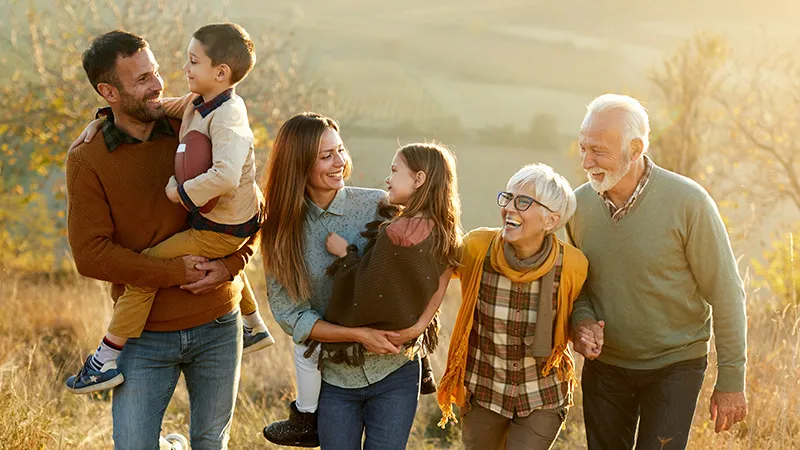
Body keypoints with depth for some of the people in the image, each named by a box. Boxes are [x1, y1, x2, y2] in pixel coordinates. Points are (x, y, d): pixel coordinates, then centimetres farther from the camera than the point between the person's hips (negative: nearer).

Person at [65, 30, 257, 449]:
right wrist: (177, 271, -17)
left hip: (218, 326, 2)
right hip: (145, 335, -2)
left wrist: (231, 265, -11)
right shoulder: (87, 161, -7)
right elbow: (90, 254, -13)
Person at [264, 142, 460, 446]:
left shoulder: (397, 233, -32)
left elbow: (368, 294, -25)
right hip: (410, 333, 7)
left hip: (378, 334, -7)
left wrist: (344, 253, -14)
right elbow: (437, 289, 3)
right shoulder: (441, 228, -8)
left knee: (306, 350, 10)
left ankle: (303, 422, 22)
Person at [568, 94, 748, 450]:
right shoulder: (580, 203, -5)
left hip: (674, 366, -4)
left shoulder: (688, 202, -18)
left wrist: (731, 380, -10)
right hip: (604, 364, 4)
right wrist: (582, 320, -12)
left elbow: (726, 295, -12)